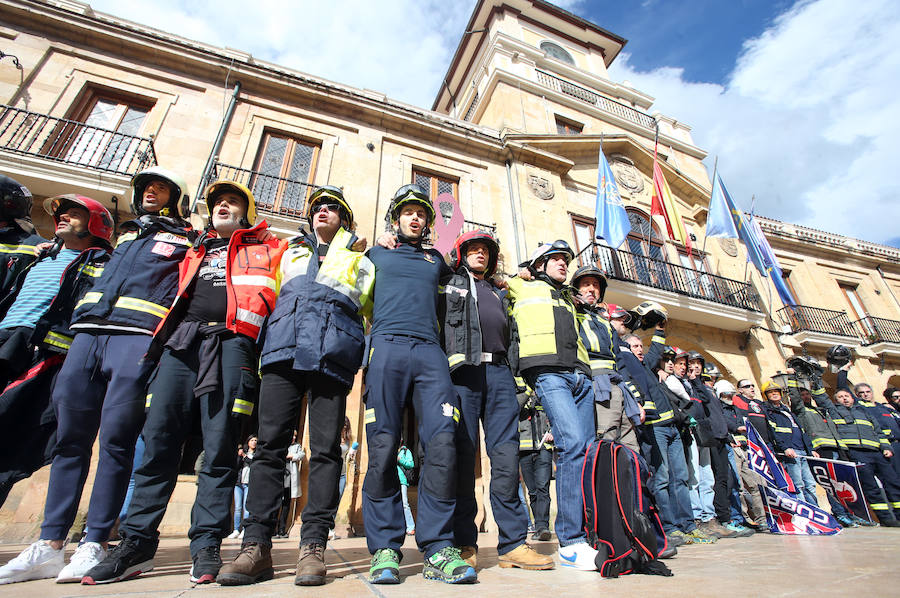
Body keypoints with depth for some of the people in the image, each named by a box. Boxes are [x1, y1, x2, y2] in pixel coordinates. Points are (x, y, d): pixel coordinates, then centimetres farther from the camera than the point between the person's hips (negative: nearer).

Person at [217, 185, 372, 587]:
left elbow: (371, 310, 22)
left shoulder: (358, 261, 25)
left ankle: (313, 546, -1)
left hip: (332, 354, -2)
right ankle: (256, 546, 0)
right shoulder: (290, 253, 32)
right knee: (270, 443, -5)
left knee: (325, 448, -6)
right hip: (283, 350, 3)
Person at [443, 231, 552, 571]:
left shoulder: (498, 294, 31)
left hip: (499, 371, 4)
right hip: (462, 369, -4)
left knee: (506, 455, -2)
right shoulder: (448, 285, 18)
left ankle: (512, 543, 6)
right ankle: (464, 543, 5)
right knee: (462, 453, -4)